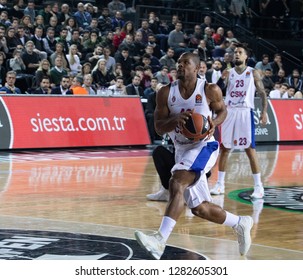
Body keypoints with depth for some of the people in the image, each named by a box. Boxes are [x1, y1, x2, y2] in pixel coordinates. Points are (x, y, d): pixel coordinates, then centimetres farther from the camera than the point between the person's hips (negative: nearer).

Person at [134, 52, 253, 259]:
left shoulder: (210, 91, -8)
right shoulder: (166, 93, -2)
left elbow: (222, 110, 9)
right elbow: (158, 127, -2)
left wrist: (214, 123, -13)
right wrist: (175, 120, -23)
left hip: (204, 146, -6)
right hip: (182, 151, 6)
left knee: (176, 184, -30)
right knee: (200, 209, 10)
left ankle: (160, 241, -40)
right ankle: (241, 223, 35)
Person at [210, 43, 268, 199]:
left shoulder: (253, 73, 3)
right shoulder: (228, 73, 10)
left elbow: (262, 93, 3)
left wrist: (264, 112, -7)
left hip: (245, 112, -3)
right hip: (229, 112, 3)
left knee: (250, 149, -7)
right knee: (224, 148, 6)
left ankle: (259, 186, -4)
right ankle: (220, 184, 14)